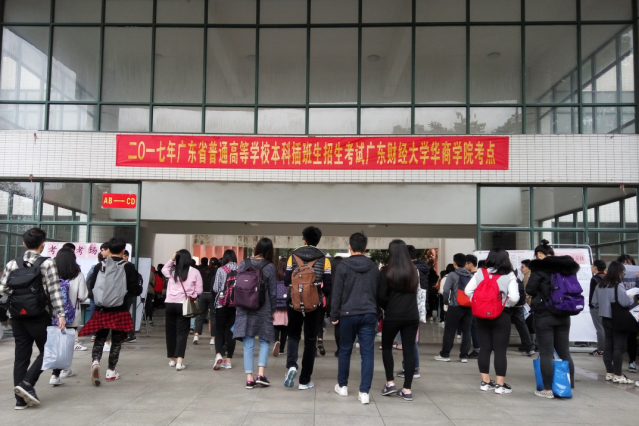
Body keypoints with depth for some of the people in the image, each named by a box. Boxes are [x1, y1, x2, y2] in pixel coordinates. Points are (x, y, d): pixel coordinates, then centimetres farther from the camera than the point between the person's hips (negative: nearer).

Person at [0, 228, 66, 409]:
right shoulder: (47, 263, -8)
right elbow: (54, 291, -13)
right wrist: (60, 314, -14)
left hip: (18, 316, 4)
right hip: (39, 316, -4)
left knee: (21, 355, 9)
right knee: (46, 351, 10)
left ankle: (20, 399, 11)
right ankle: (27, 383, -8)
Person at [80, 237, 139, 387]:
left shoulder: (100, 266, -2)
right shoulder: (128, 267, -9)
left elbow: (91, 286, 1)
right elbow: (135, 289, -7)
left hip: (102, 309, 2)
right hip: (120, 310, -2)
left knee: (100, 338, 14)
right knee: (116, 341, 11)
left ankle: (95, 361, -11)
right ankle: (111, 371, 17)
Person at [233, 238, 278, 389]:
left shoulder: (243, 264, 1)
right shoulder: (269, 267, -6)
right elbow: (273, 292, -3)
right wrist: (273, 310, 9)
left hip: (245, 309, 2)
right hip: (263, 309, -2)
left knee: (248, 344, 6)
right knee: (264, 341, 12)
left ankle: (249, 378, 6)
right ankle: (261, 374, 0)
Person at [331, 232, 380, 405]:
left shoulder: (343, 266, -4)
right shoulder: (374, 267, 6)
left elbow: (337, 294, -5)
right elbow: (378, 293, 11)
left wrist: (334, 315, 3)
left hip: (348, 314, -2)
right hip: (369, 314, 2)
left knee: (345, 351, 14)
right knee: (367, 353, 2)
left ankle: (342, 386, 26)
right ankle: (364, 392, -2)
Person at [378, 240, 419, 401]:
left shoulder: (387, 271, -8)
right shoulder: (413, 270, 5)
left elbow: (381, 296, -8)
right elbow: (414, 292, 14)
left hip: (393, 316, -3)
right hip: (412, 316, 3)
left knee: (386, 347, 16)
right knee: (409, 350, 5)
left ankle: (390, 383, 11)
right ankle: (407, 389, 6)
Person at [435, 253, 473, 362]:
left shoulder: (452, 275, -7)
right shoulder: (471, 276, 8)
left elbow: (446, 290, -15)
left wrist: (446, 301, 0)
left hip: (455, 307, -4)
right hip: (469, 307, 4)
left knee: (449, 331, 3)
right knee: (466, 331, 8)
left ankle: (445, 354, 8)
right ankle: (464, 356, 9)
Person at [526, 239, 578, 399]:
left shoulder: (539, 268, -11)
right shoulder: (566, 268, 8)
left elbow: (530, 290, -10)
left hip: (544, 316, -6)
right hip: (563, 315, 6)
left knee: (546, 353, -1)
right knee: (564, 352, 14)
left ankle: (548, 389, 2)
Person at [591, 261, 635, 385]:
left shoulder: (600, 285, 7)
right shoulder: (618, 286, -19)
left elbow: (594, 302, 11)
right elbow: (626, 302, -26)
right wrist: (631, 297, -6)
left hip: (606, 318, 8)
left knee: (608, 344, 13)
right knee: (618, 346, -2)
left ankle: (609, 373, 19)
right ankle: (618, 375, 2)